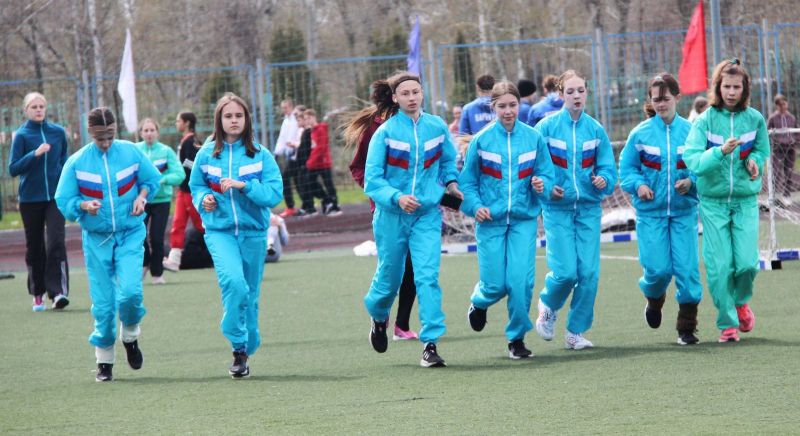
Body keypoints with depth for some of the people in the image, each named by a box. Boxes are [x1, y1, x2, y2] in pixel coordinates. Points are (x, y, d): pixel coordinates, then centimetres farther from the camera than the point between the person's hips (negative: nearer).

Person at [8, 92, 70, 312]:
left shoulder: (58, 132, 4)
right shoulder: (21, 135, -3)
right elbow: (13, 168, -9)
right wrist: (35, 154, -21)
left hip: (55, 196, 0)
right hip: (30, 199, 0)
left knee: (55, 242, -14)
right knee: (34, 247, 7)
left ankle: (58, 291, -19)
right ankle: (37, 294, 19)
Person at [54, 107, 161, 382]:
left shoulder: (132, 152, -2)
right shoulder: (76, 162, -4)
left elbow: (152, 179, 13)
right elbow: (63, 201, -2)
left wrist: (142, 196, -6)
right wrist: (84, 206, -21)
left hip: (131, 234, 0)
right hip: (96, 238, 0)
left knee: (130, 291, -17)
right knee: (103, 303, 0)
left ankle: (130, 336, 13)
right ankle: (104, 360, 16)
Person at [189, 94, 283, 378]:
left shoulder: (260, 155, -1)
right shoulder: (207, 154, 3)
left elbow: (275, 193, -8)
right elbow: (196, 186, 17)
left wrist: (244, 185, -19)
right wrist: (203, 198, -4)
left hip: (253, 232, 1)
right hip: (220, 230, -1)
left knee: (250, 293, 8)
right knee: (233, 282, -25)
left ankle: (247, 348, 28)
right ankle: (238, 348, -16)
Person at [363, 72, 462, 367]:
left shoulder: (437, 127, 0)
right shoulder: (385, 132, -9)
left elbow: (448, 160, 19)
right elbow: (372, 179, -11)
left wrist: (450, 182, 1)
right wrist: (396, 197, -26)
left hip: (427, 215, 1)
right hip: (392, 216, -1)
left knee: (428, 276, -14)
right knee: (389, 276, 13)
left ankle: (431, 343, -14)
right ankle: (379, 316, 46)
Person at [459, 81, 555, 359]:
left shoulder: (534, 138, 0)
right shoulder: (482, 140, -2)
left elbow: (546, 174, 5)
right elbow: (467, 181, 3)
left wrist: (542, 185, -16)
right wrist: (476, 206, -12)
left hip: (524, 220, 1)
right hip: (490, 221, -1)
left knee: (521, 281, -9)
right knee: (495, 284, -2)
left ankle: (517, 337, 8)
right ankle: (480, 302, 35)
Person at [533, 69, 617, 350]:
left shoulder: (595, 129, 4)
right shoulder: (547, 127, -4)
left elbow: (608, 167, 5)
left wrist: (604, 180, -16)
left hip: (589, 208, 3)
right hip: (557, 210, -3)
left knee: (589, 272, -3)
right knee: (566, 271, -11)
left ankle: (576, 332, 9)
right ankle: (548, 305, 22)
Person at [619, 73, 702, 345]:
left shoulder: (690, 131, -1)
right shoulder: (640, 133, -1)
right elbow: (626, 170, 5)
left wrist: (691, 182, -14)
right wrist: (639, 185, -14)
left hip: (683, 210, 0)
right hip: (651, 212, 0)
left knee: (687, 268, -5)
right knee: (658, 268, -7)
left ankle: (687, 327, 7)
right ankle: (654, 300, 29)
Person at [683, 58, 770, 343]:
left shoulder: (755, 119, 0)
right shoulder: (705, 121, -7)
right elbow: (693, 160, -17)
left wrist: (754, 160, -6)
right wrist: (721, 151, -33)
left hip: (746, 200, 1)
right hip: (713, 202, -1)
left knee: (747, 262, -9)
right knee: (719, 266, -5)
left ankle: (741, 301, 23)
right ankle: (727, 323, 10)